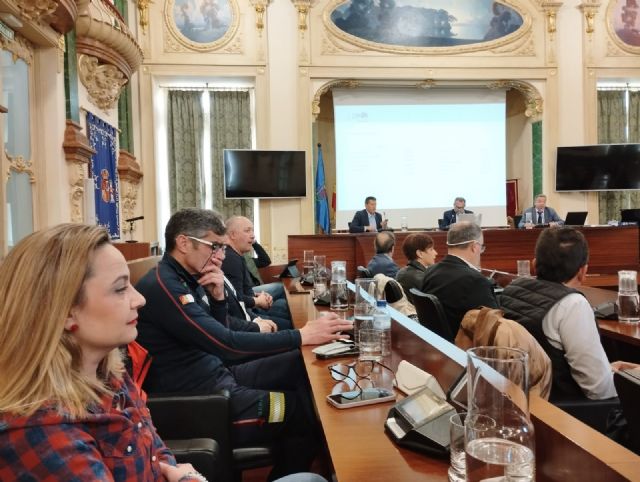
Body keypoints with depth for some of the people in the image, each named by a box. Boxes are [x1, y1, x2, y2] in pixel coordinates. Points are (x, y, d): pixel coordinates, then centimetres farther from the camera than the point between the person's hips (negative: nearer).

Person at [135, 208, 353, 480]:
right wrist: (301, 336, -25)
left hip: (216, 374, 10)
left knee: (300, 365, 8)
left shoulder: (187, 279, 8)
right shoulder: (163, 286, -22)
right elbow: (226, 344, -27)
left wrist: (217, 297, -6)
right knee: (306, 412, -13)